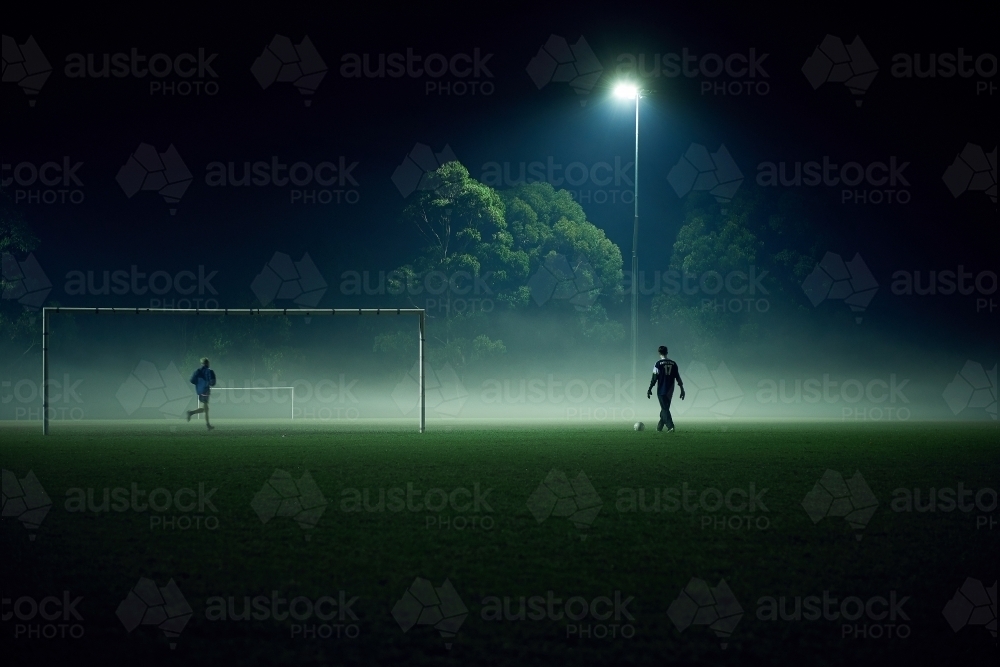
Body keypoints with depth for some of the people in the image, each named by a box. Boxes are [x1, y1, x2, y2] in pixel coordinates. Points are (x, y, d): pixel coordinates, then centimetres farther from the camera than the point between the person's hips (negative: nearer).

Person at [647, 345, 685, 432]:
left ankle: (670, 426, -21)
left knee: (665, 409, -6)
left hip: (661, 390, -5)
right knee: (665, 408, 16)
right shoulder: (673, 364, 5)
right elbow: (678, 378, 7)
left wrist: (649, 389, -2)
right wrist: (682, 390, 11)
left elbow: (654, 378, -8)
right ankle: (659, 426, 26)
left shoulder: (658, 364, -7)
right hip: (670, 391, 5)